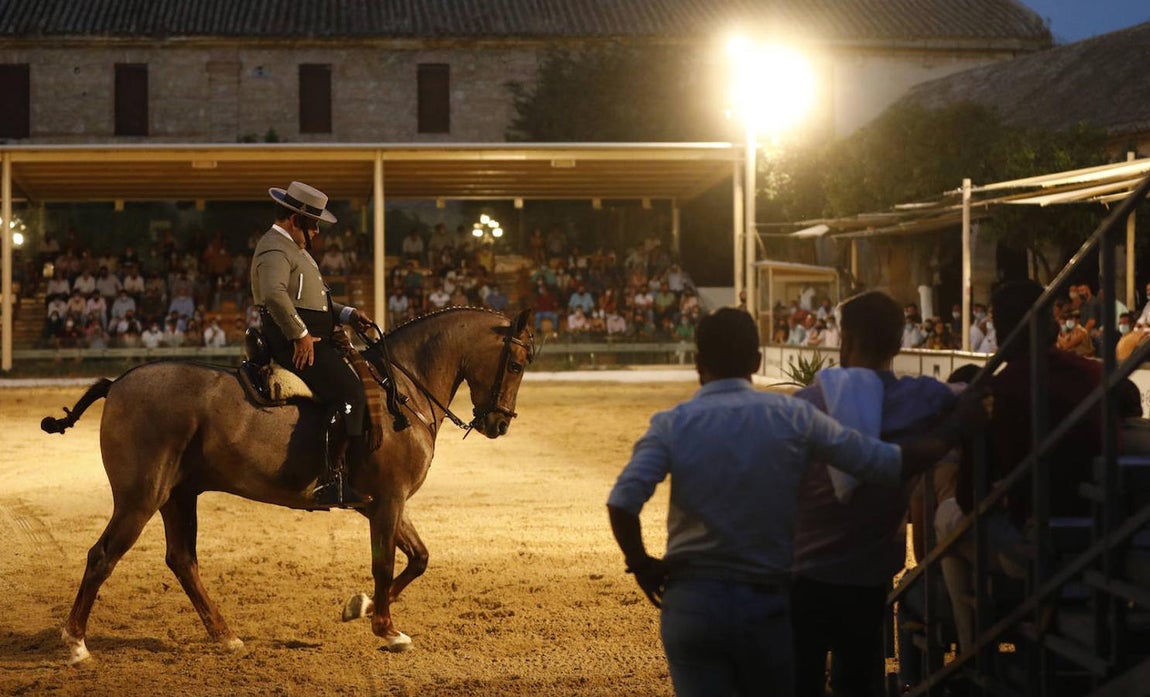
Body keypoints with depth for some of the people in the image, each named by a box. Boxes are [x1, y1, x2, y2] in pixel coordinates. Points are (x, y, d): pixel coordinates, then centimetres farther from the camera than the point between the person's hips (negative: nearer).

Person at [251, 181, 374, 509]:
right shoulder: (275, 250, -11)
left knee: (362, 377, 13)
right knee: (350, 392, -22)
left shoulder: (294, 249, 25)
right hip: (295, 344, -11)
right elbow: (275, 294, -31)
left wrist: (347, 313, 16)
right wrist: (300, 334, -27)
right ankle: (333, 480, -25)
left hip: (312, 340, 11)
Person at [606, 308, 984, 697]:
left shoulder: (672, 425, -6)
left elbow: (622, 502, -20)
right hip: (768, 603, 1)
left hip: (693, 602, -1)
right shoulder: (793, 417, -4)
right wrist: (956, 426, 10)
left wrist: (641, 564, -3)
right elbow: (890, 465, -4)